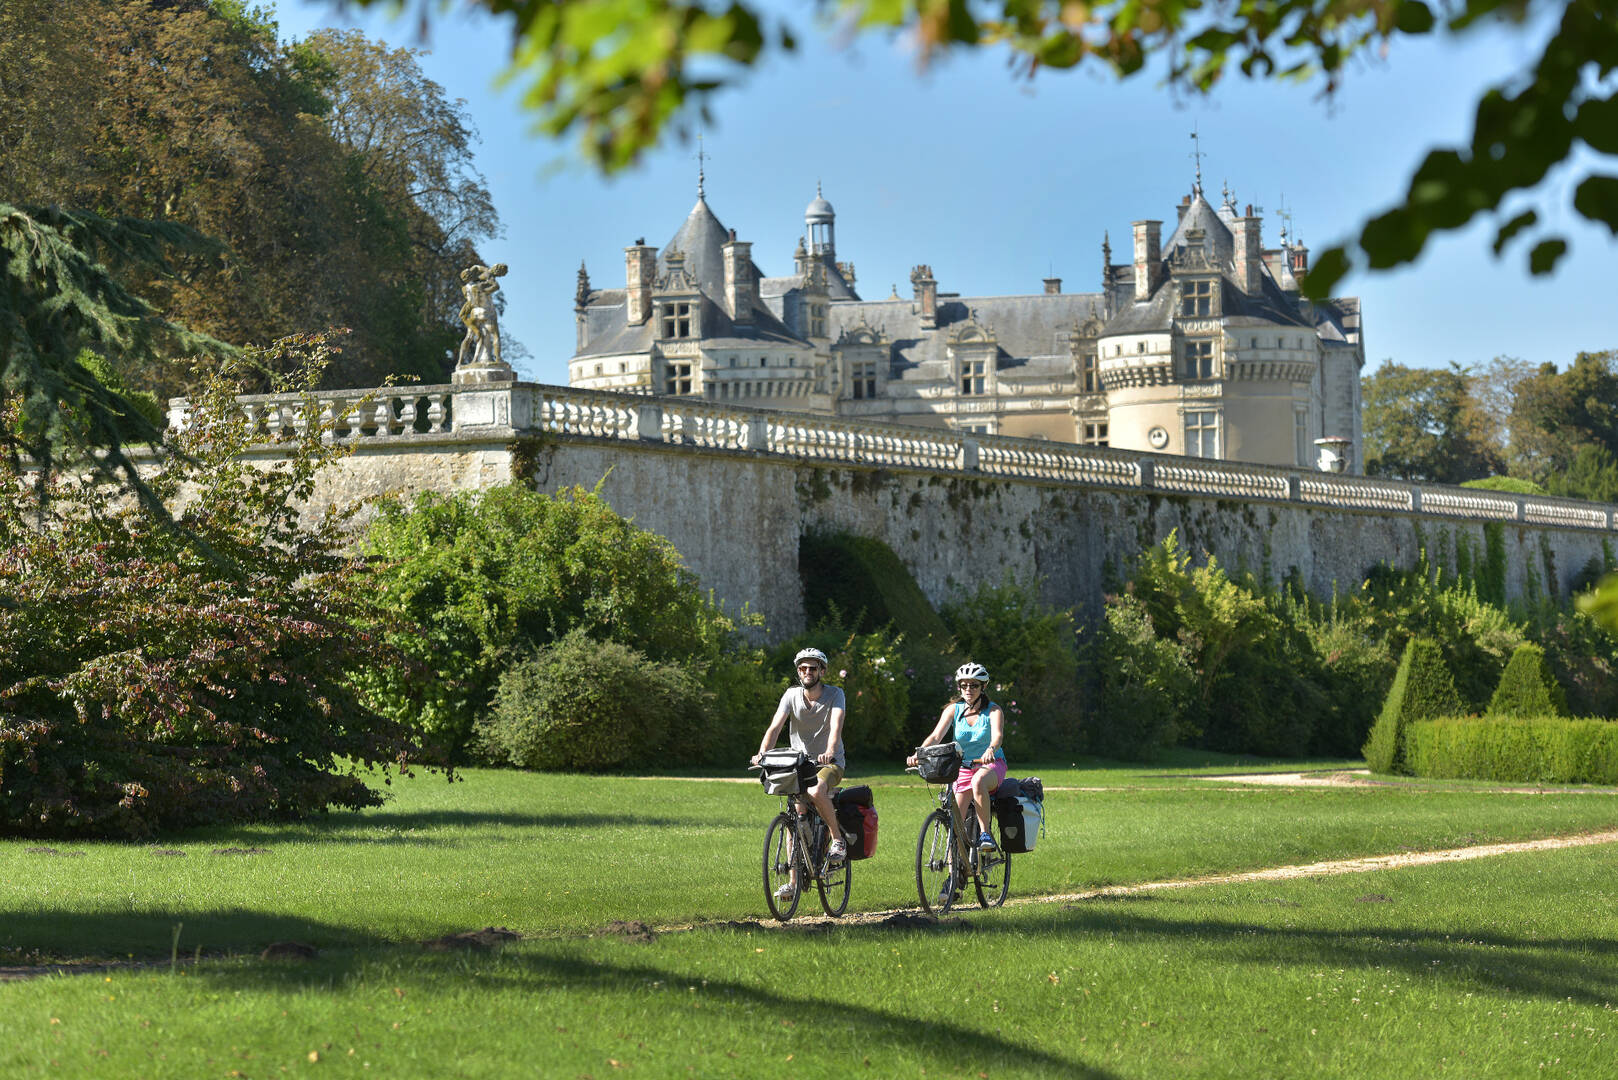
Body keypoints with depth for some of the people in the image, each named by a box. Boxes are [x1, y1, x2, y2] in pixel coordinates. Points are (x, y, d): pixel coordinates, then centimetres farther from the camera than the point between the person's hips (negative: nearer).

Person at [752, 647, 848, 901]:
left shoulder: (835, 694, -10)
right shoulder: (792, 695, -4)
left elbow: (836, 725, -26)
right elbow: (775, 726, -15)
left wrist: (830, 751, -46)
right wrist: (762, 753, -33)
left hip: (829, 762, -3)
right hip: (800, 762, 3)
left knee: (816, 792, -35)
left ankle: (838, 839, -14)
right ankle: (794, 882, 2)